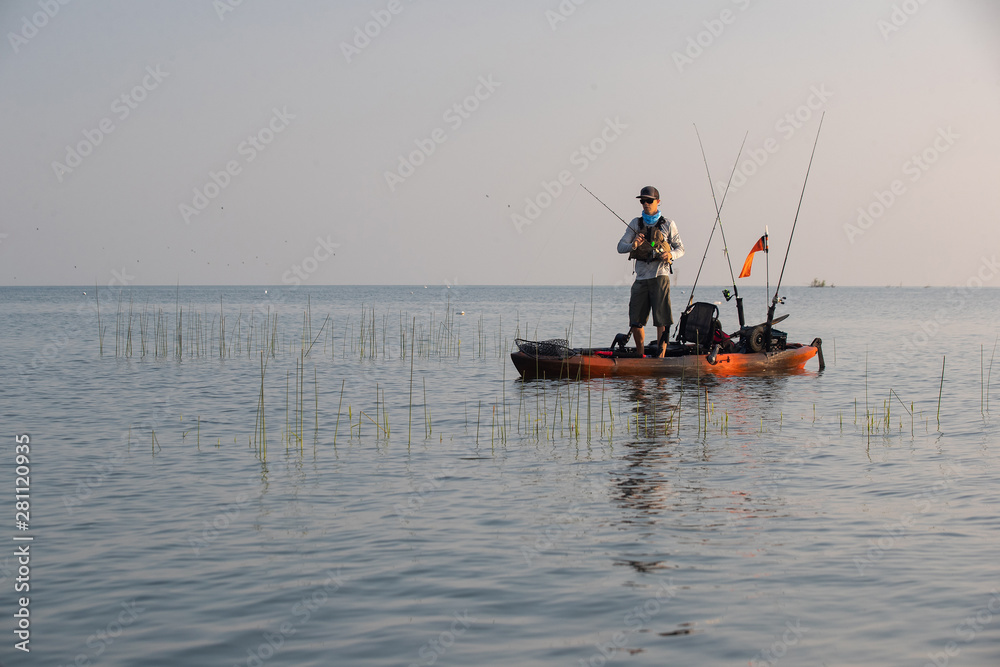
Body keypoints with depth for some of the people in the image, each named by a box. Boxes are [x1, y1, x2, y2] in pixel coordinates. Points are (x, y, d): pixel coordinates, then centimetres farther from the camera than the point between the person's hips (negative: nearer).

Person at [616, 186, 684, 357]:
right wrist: (633, 245, -16)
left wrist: (671, 255, -14)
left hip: (660, 275, -3)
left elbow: (680, 249, 9)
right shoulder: (636, 223, 12)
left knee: (662, 320, -10)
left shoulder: (668, 224, 5)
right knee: (635, 321, 3)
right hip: (641, 277, 3)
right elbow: (620, 247, 6)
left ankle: (661, 357, -9)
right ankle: (640, 356, 18)